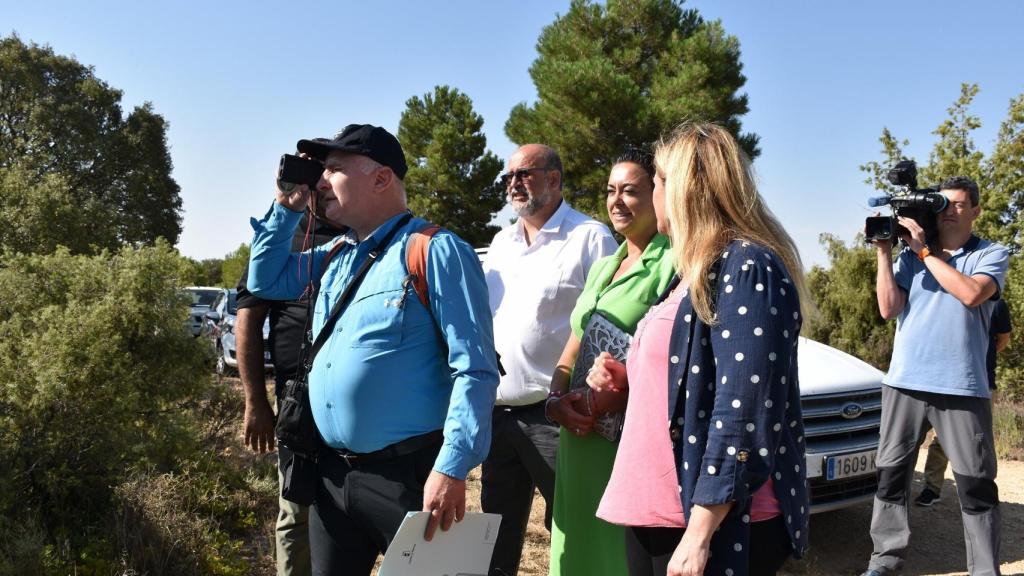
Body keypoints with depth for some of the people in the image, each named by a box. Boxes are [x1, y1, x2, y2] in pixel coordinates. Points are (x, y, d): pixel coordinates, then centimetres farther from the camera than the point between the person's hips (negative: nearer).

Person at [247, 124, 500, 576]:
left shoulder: (437, 252, -11)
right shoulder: (333, 256, 13)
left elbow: (473, 368, -17)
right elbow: (265, 282, 27)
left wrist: (452, 468, -24)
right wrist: (286, 209, 14)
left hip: (409, 473, -7)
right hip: (332, 473, 7)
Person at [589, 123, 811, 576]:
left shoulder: (745, 268, -15)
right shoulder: (693, 273, 14)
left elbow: (741, 411, -22)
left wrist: (700, 531, -23)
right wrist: (625, 379, 7)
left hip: (715, 521, -9)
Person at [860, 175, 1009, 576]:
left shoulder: (991, 255, 4)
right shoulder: (910, 256, 10)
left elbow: (970, 294, -17)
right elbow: (888, 309, 0)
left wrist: (925, 250, -12)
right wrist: (883, 253, -5)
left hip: (962, 388, -2)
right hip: (904, 382, 3)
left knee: (976, 486, 3)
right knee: (891, 475, 7)